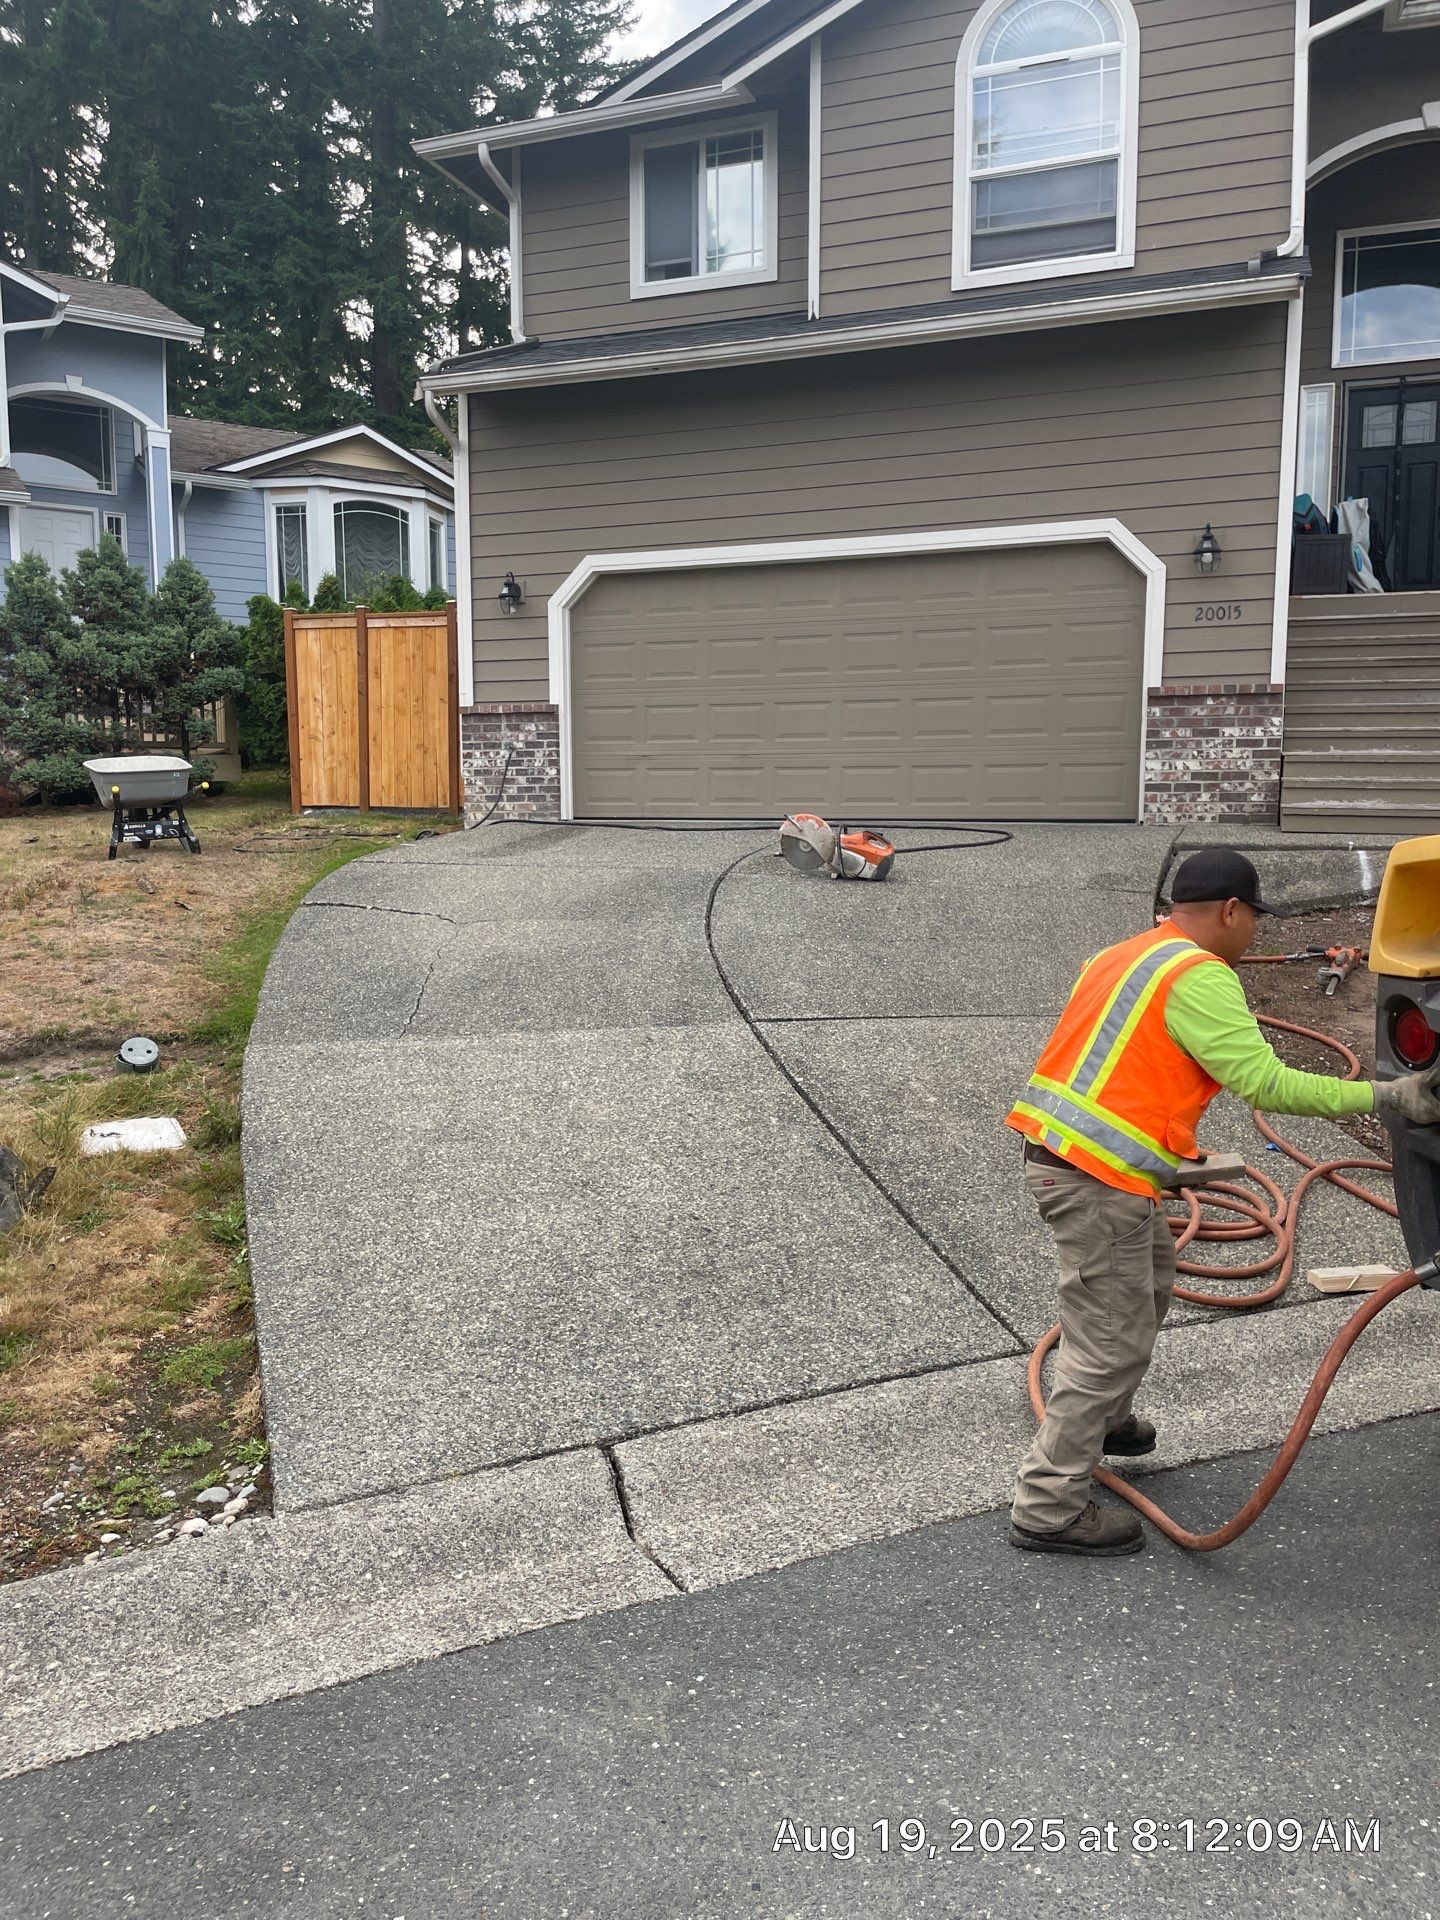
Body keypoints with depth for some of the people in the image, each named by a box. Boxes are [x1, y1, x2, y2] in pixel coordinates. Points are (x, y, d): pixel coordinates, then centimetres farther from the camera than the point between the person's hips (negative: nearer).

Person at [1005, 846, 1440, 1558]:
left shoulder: (1123, 957, 18)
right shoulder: (1199, 977, -12)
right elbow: (1264, 1082, -19)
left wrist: (1166, 1162, 23)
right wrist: (1381, 1097, -13)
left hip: (1060, 1153, 10)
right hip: (1099, 1179, -10)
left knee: (1150, 1279, 28)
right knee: (1113, 1342, -3)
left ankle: (1104, 1418, 43)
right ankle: (1049, 1509, 4)